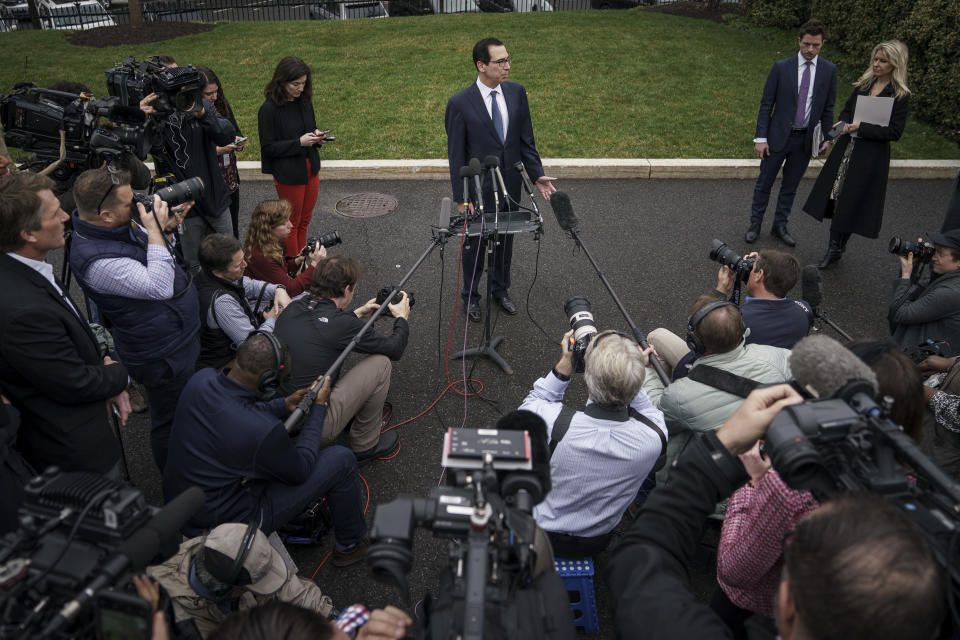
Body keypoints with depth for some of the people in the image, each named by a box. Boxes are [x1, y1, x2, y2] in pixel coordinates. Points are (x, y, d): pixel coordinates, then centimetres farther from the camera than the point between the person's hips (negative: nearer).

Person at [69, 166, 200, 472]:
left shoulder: (121, 224, -4)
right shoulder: (97, 260, -33)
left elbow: (150, 253, 12)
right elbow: (160, 287, -35)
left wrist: (167, 228, -8)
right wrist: (155, 231, -30)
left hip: (179, 335, 10)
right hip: (163, 355, -10)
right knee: (170, 420, 12)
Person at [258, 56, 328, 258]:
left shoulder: (304, 101, 3)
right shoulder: (269, 109, -17)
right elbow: (268, 147, -15)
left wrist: (316, 136, -6)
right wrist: (299, 142, -24)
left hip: (310, 169, 6)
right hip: (288, 174, -6)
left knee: (305, 220, 16)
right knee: (291, 224, 7)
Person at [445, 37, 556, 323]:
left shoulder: (516, 92, -2)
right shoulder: (459, 103, -15)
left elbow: (526, 139, 5)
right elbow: (456, 155, -12)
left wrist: (537, 174, -3)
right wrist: (461, 198, -13)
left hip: (510, 186, 4)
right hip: (479, 189, -4)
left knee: (505, 241, 19)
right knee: (474, 245, 13)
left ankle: (501, 290, 41)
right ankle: (470, 296, 34)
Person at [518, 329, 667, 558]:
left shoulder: (556, 423, -38)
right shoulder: (654, 436, -32)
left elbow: (528, 409, -12)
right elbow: (648, 413, -4)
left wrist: (563, 366, -17)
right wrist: (633, 373, -12)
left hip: (541, 533, -2)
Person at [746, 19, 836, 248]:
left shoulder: (829, 70, 0)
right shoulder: (781, 67, -7)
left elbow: (828, 107, 7)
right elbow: (766, 104, -6)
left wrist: (827, 137, 3)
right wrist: (760, 138, -10)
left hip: (806, 139, 2)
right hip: (778, 136, -2)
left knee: (790, 186, 13)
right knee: (764, 182, 8)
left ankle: (780, 226, 27)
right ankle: (755, 224, 23)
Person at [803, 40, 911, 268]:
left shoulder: (900, 95, -9)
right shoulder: (864, 84, 8)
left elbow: (894, 132, -13)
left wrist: (861, 127, -19)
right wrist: (844, 124, -7)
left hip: (871, 157, -5)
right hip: (847, 148, 5)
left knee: (851, 202, -2)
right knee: (837, 197, 7)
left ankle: (838, 248, 13)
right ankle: (834, 248, 20)